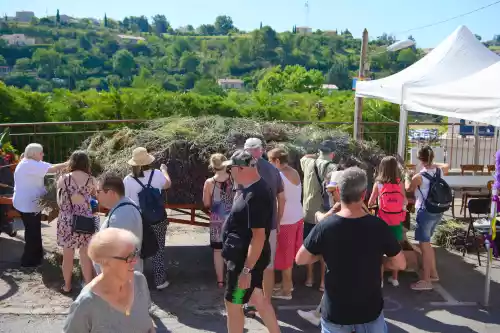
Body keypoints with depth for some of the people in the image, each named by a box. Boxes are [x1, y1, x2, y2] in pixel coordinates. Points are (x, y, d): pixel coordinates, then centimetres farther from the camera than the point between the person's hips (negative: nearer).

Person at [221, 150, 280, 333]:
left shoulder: (255, 195, -27)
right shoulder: (250, 188, 5)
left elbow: (259, 236, -29)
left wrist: (247, 270, -27)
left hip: (247, 259, -9)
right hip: (246, 255, 9)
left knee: (233, 303, 7)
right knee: (256, 297, 21)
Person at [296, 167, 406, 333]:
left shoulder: (324, 227, -18)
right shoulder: (379, 226, -16)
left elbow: (300, 259, -7)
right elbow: (400, 264, -5)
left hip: (334, 311, 0)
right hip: (370, 310, 0)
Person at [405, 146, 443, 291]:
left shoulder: (419, 177, -20)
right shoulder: (439, 171, -2)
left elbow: (408, 188, 3)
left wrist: (407, 177, 21)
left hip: (426, 212, -7)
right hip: (438, 211, 7)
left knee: (424, 245, 2)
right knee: (426, 242, 22)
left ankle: (426, 281, 9)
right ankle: (433, 273, 31)